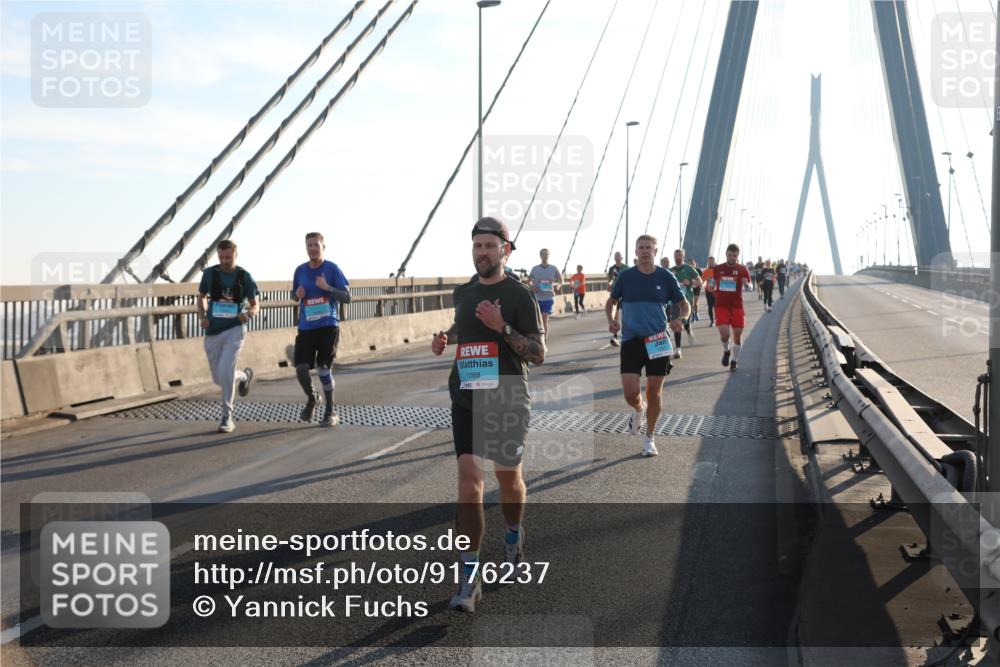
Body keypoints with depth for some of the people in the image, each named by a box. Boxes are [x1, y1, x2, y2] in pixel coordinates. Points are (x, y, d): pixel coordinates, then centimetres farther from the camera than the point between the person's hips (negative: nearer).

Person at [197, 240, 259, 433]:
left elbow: (255, 304, 4)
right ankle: (243, 376, 44)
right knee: (218, 378, 11)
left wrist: (249, 314, -19)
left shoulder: (244, 276, -4)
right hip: (212, 332, 4)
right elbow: (201, 296, 17)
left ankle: (227, 418, -1)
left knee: (225, 374, -15)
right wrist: (202, 316, -1)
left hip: (234, 330, -3)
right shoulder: (210, 273, 2)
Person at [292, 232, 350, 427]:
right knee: (301, 368, -5)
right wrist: (298, 294, -2)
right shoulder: (300, 270, 7)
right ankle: (311, 399, 24)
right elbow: (294, 295, 21)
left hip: (328, 326, -3)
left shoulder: (332, 269, -4)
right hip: (305, 328, 3)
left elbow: (347, 297, -5)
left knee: (323, 368, -4)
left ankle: (330, 412, 13)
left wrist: (327, 287, -19)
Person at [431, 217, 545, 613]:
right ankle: (470, 578, -6)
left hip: (507, 401, -3)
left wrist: (502, 327, -22)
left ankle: (513, 536, 45)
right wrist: (445, 339, 7)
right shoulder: (463, 293, 9)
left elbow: (539, 354, -9)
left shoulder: (519, 295, -7)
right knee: (469, 479, -9)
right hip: (466, 398, 3)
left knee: (508, 477, 13)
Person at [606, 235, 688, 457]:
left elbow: (685, 305, 7)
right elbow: (611, 302, 12)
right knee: (630, 393, -9)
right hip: (631, 340, 0)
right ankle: (639, 410, 29)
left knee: (654, 393, 3)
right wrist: (610, 320, -8)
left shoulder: (666, 277, 1)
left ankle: (649, 439, 22)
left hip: (658, 341, 0)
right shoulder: (626, 276, 2)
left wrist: (680, 319, -14)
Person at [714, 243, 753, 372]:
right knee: (724, 333, -16)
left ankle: (734, 361, 22)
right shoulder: (718, 269, 5)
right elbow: (712, 285, 20)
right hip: (721, 305, 0)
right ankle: (726, 351, 16)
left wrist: (746, 284, -21)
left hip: (737, 306, 0)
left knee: (737, 334, 4)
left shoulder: (742, 269, 1)